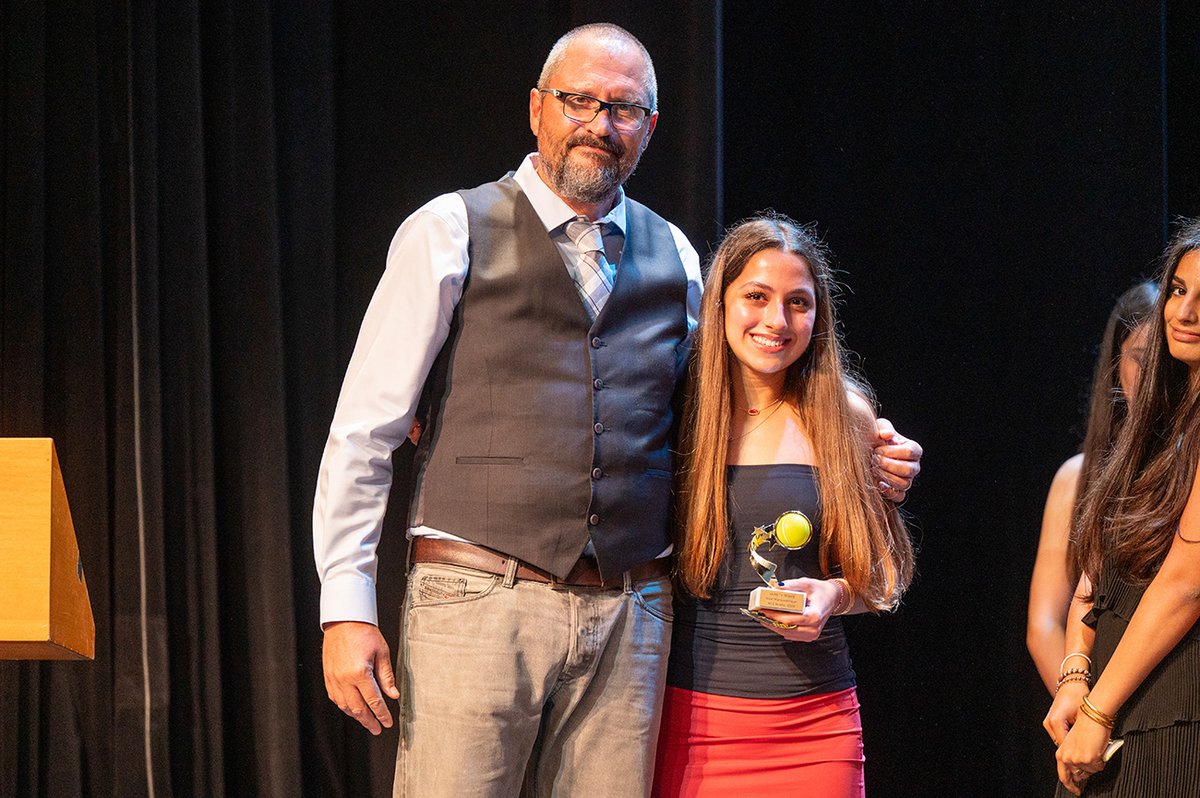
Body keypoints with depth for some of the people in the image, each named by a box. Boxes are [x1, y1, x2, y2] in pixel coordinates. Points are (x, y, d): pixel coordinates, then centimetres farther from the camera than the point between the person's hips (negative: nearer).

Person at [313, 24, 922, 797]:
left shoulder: (674, 259, 14)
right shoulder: (450, 233, 1)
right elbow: (364, 431, 0)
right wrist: (346, 609, -8)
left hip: (628, 618, 4)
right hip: (477, 599, -4)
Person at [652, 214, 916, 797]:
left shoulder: (846, 415, 3)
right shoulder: (678, 411, 2)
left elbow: (884, 571, 11)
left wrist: (835, 594, -9)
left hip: (814, 725, 0)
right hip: (693, 718, 0)